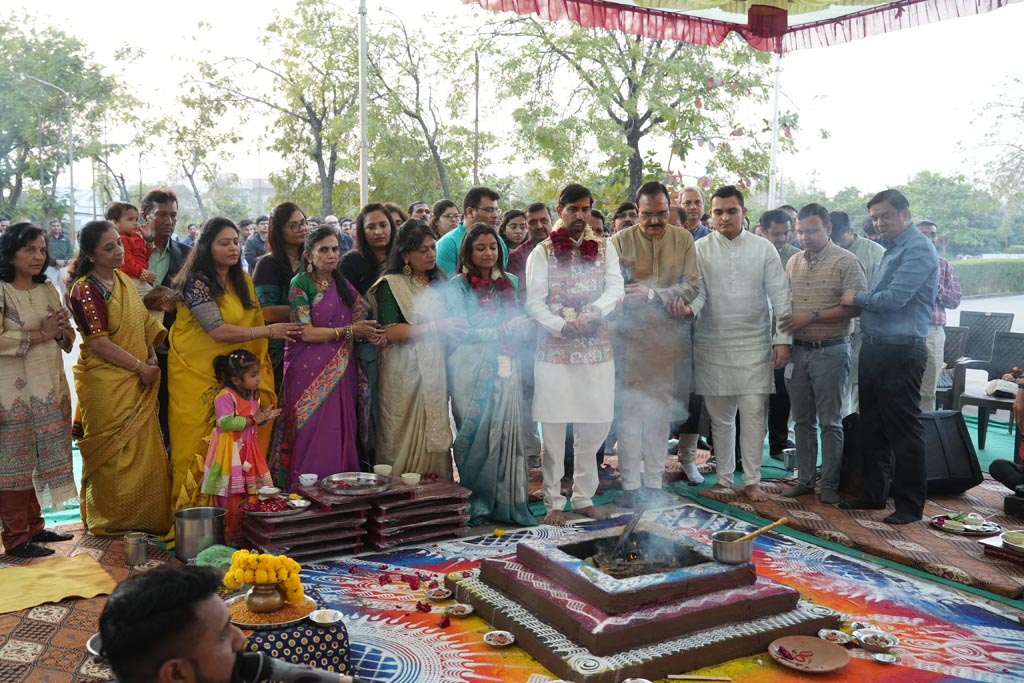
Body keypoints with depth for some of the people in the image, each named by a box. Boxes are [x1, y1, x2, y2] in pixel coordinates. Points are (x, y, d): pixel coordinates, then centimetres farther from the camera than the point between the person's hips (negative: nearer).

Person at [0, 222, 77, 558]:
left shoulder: (48, 289, 13)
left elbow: (68, 340, 16)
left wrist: (60, 331, -6)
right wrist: (40, 334, -16)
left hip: (50, 389, 7)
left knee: (39, 459, 12)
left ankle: (33, 527, 23)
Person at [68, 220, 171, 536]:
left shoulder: (124, 279, 9)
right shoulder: (85, 289, -15)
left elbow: (142, 321, 17)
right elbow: (99, 344, -18)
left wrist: (152, 357, 2)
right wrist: (141, 368, -13)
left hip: (135, 381, 7)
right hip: (105, 383, -7)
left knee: (144, 450, 12)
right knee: (114, 454, 3)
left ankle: (144, 517, 27)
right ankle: (112, 521, 20)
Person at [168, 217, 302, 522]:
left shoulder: (242, 280, 10)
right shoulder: (197, 281, -13)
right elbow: (218, 331, -20)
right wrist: (269, 331, -20)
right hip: (196, 372, -6)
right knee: (199, 442, -3)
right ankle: (193, 506, 7)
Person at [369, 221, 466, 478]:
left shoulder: (437, 282, 15)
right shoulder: (391, 284, -5)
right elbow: (391, 331, -15)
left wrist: (455, 328, 7)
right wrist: (437, 327, -16)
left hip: (435, 370, 6)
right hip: (404, 373, -6)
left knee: (434, 434, 6)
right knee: (405, 439, -3)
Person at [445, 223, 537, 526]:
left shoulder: (509, 283, 16)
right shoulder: (457, 286, 1)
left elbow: (518, 324, 18)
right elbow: (463, 331, -7)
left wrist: (523, 326, -4)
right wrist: (503, 331, -14)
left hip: (504, 367, 4)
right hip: (471, 368, -4)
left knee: (506, 432, -1)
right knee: (476, 433, -4)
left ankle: (506, 502, 6)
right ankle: (475, 504, 6)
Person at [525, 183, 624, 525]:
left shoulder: (605, 247, 11)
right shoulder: (543, 252, 4)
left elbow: (615, 288, -1)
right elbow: (534, 302, -3)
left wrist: (592, 313, -19)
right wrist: (562, 326, -18)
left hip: (597, 349, 3)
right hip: (554, 349, -2)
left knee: (595, 426, 5)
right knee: (553, 429, 0)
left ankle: (583, 497, 20)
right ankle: (553, 501, 10)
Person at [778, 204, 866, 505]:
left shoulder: (846, 262, -7)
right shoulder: (793, 262, 11)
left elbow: (855, 307, -14)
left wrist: (813, 316, -18)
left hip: (830, 352, -5)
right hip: (797, 350, 5)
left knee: (830, 422, 2)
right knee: (803, 420, 12)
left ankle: (829, 484, 12)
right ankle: (805, 479, 21)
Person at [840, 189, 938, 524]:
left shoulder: (918, 249, -12)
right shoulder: (891, 250, 18)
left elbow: (894, 298, -20)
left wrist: (858, 298, -6)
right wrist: (860, 302, 4)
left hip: (901, 351, -9)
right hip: (875, 347, 10)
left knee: (903, 430, -2)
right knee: (871, 426, 15)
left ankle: (910, 504, 8)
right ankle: (874, 492, 27)